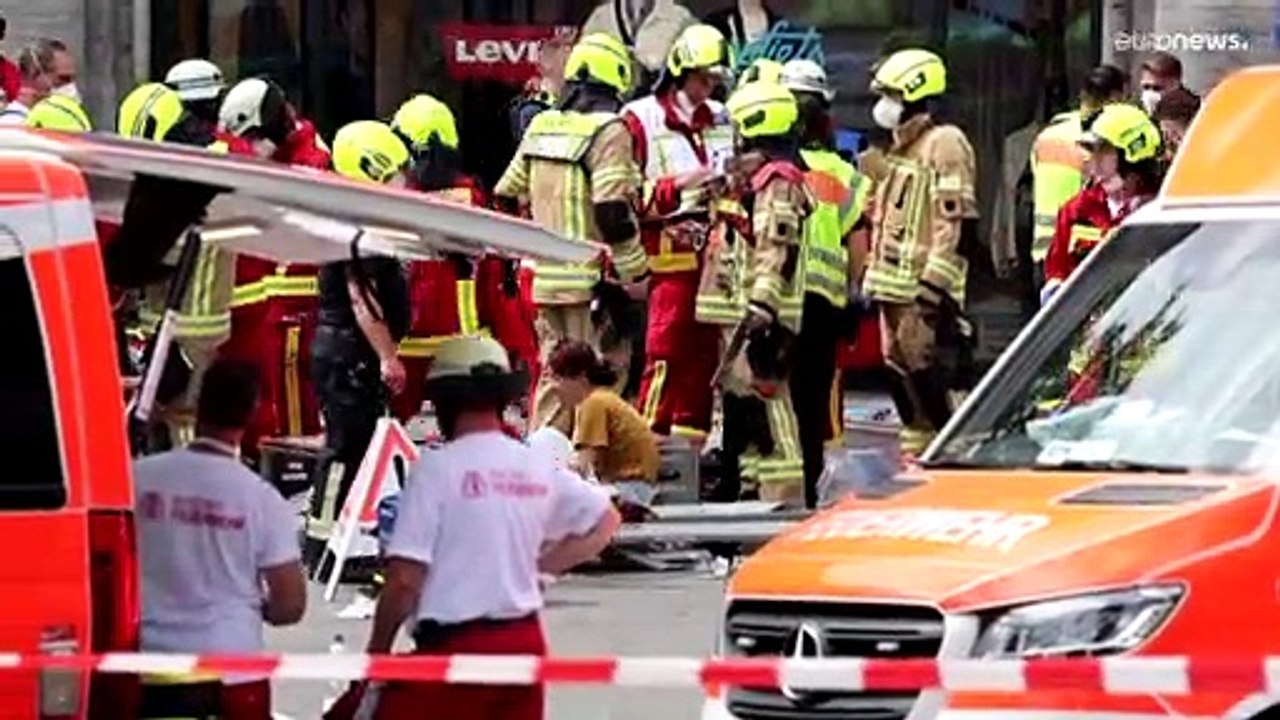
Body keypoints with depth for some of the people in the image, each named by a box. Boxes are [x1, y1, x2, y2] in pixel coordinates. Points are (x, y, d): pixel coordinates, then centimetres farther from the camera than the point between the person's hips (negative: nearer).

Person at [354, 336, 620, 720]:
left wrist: (377, 649, -1)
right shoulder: (537, 468, 6)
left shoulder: (437, 468, -11)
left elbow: (406, 578, -14)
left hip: (454, 647, -6)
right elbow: (604, 521, 24)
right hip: (524, 644, 6)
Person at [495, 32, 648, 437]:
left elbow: (506, 196, 17)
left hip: (545, 274, 7)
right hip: (590, 278, -7)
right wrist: (635, 272, -11)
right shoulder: (608, 132, -11)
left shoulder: (541, 127, 12)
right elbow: (611, 210, -18)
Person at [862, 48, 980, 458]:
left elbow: (958, 226, -18)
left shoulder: (944, 145, -11)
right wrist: (873, 277, 25)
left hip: (924, 290, -10)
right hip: (896, 287, 10)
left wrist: (935, 285, -23)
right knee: (903, 384, 12)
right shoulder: (903, 148, 22)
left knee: (930, 383, -14)